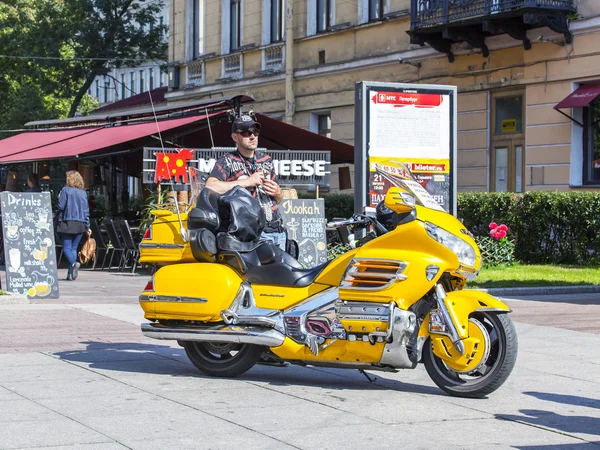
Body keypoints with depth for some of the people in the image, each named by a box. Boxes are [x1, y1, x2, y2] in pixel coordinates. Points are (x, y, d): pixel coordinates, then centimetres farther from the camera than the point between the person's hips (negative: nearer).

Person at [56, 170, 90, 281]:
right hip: (80, 224, 4)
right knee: (74, 248, 10)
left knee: (66, 247, -2)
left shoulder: (65, 190, -4)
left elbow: (61, 206, -9)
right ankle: (71, 273, 4)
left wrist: (59, 198, 12)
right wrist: (87, 227, 13)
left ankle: (73, 263, -30)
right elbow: (86, 210, 9)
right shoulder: (83, 192, 9)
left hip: (67, 223, -4)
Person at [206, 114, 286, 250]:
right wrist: (248, 181, -15)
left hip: (278, 230, 6)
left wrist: (277, 192, 2)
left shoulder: (266, 160, 19)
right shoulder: (226, 162, 1)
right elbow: (210, 187, -20)